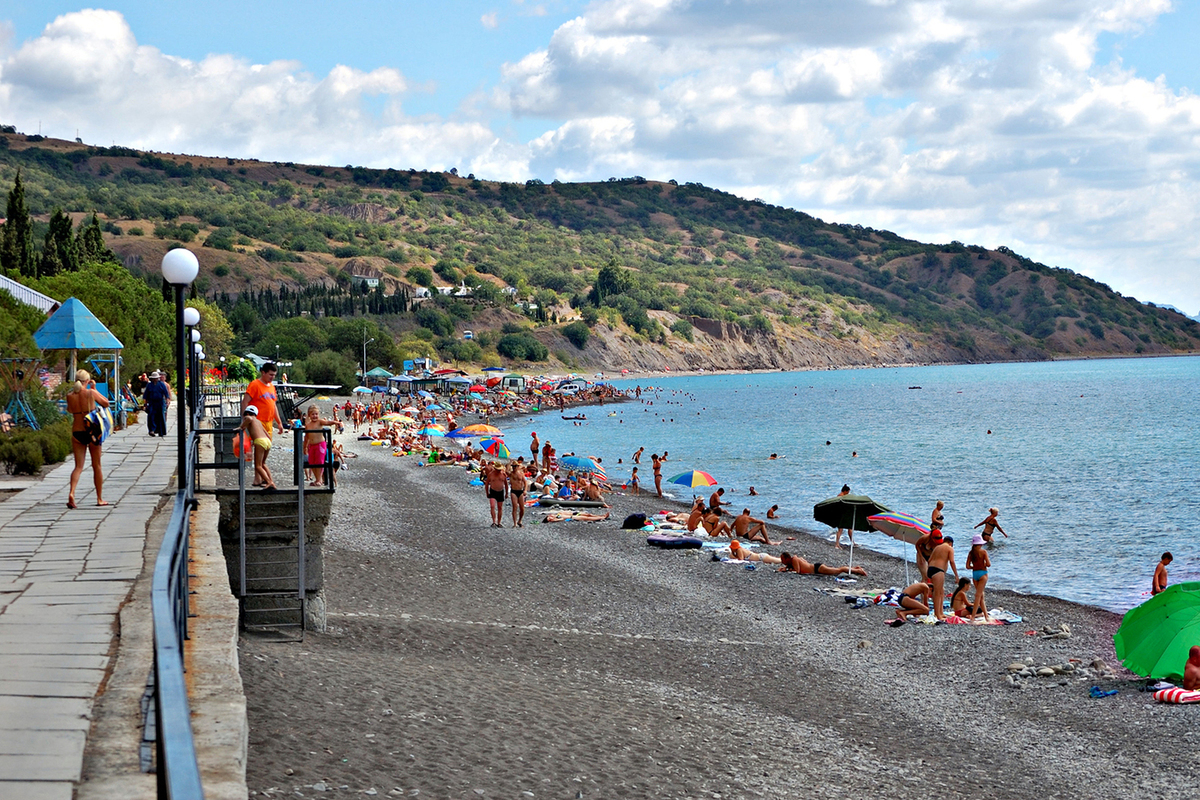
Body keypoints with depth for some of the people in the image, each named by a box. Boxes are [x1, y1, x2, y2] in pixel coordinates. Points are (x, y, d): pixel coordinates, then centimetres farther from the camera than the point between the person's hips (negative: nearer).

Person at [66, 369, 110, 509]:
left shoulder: (70, 395, -1)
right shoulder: (91, 393, -9)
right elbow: (106, 403, 4)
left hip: (76, 433, 2)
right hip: (91, 432, -2)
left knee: (78, 466, 5)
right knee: (97, 466, 11)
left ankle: (71, 493, -20)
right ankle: (100, 498, 18)